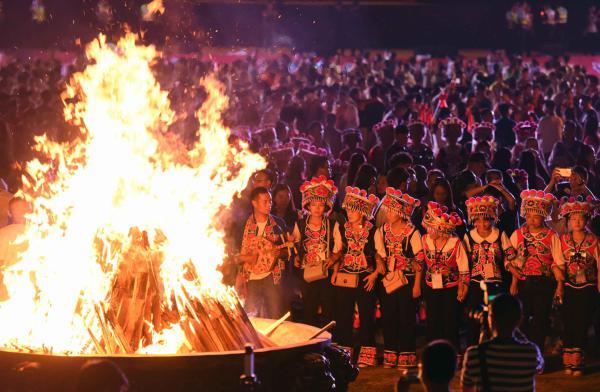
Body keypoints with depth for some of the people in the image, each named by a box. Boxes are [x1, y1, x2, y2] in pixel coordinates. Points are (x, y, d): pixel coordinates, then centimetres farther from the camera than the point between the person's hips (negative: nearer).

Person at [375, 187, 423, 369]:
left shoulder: (412, 233, -10)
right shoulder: (382, 231, 4)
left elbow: (419, 260, -7)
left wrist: (417, 284, -8)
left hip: (407, 280, -4)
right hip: (388, 280, 4)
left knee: (406, 318, -1)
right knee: (388, 317, 7)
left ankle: (406, 357, 9)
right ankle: (390, 357, 16)